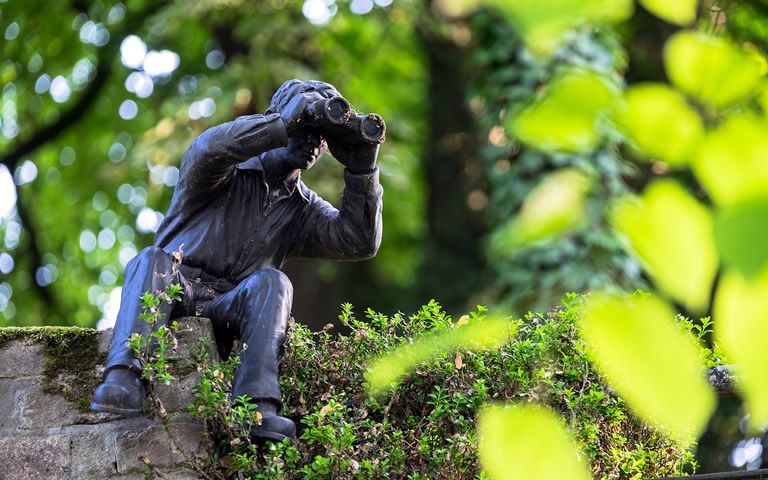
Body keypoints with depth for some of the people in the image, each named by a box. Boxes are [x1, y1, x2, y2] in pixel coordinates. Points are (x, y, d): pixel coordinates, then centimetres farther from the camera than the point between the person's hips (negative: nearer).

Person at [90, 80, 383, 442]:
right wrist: (285, 123, -21)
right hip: (174, 290, -2)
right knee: (153, 259, -34)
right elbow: (209, 148, -20)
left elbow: (361, 243, 4)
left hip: (231, 308, 2)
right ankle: (123, 380, -50)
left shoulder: (303, 208, 20)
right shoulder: (228, 172, 8)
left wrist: (362, 169, -4)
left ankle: (257, 405, -45)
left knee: (272, 283, -29)